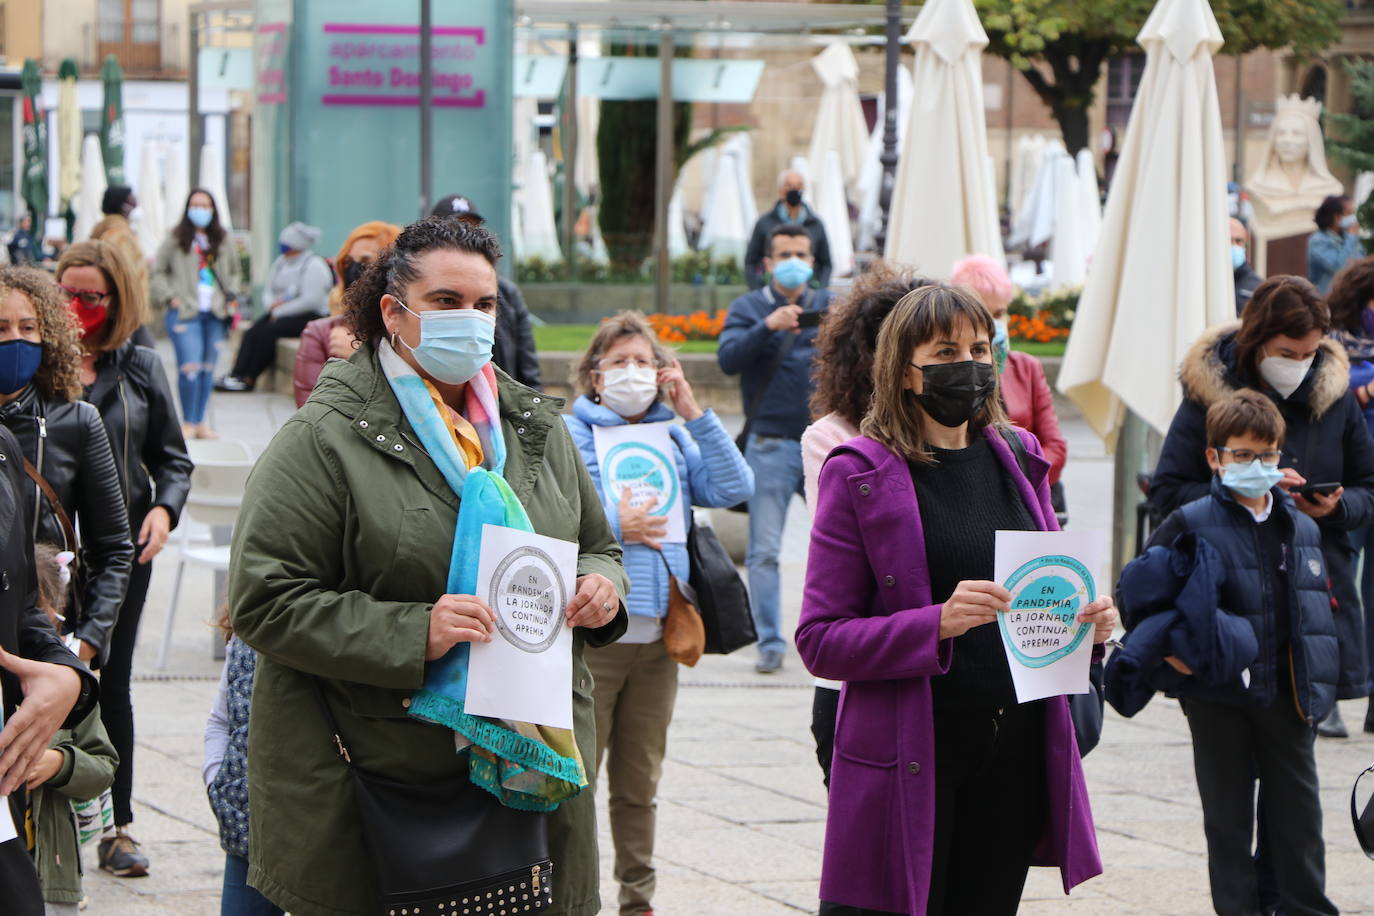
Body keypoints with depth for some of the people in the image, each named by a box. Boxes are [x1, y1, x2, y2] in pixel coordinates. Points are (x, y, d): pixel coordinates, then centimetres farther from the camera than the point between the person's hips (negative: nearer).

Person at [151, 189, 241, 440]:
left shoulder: (223, 240, 14)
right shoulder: (176, 240, 3)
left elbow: (234, 273, 26)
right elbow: (157, 271, 7)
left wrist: (231, 297, 11)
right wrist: (169, 297, -4)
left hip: (215, 315, 4)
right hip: (185, 313, -4)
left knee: (208, 369, 5)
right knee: (190, 367, -14)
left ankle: (200, 422, 13)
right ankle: (188, 422, -5)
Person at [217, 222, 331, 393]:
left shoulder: (314, 265, -12)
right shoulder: (281, 262, 13)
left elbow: (311, 301, -19)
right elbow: (269, 289, 20)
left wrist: (280, 311, -16)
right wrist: (273, 303, -5)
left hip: (308, 317, -8)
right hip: (280, 313, 8)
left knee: (267, 333, -27)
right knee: (252, 332, -18)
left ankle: (248, 379, -17)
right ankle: (236, 375, -23)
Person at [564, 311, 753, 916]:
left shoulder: (675, 440, 14)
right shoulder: (567, 435, -1)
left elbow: (735, 489, 1)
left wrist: (694, 414, -3)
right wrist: (611, 527, -13)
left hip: (658, 637, 5)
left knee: (639, 785, 13)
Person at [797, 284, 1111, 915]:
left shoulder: (1019, 460, 12)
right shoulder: (860, 476, -4)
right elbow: (820, 639, -9)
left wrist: (1088, 623, -2)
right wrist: (937, 624, -23)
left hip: (1014, 763, 5)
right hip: (908, 762, -5)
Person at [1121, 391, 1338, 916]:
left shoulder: (1301, 528, 8)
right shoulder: (1190, 526, -4)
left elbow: (1319, 612, 15)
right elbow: (1134, 589, -1)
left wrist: (1316, 687, 5)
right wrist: (1162, 645, -13)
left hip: (1287, 696, 3)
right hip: (1218, 699, -3)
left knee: (1297, 813, 6)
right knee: (1228, 816, 6)